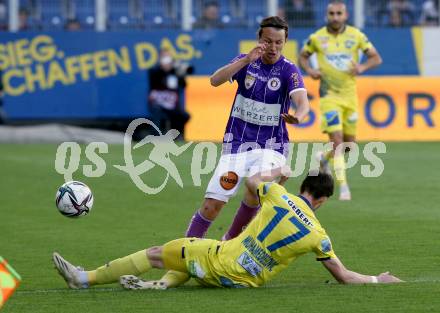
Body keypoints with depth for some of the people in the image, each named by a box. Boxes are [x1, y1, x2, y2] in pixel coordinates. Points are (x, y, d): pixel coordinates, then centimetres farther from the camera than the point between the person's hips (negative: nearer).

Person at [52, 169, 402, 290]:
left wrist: (278, 172, 33)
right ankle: (163, 283, 13)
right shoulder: (318, 235, -5)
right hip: (245, 281, 3)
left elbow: (252, 180, 15)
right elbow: (343, 276, 3)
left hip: (221, 261, -3)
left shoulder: (279, 196, -7)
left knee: (158, 253, 13)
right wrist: (378, 279, 17)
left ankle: (85, 278, 14)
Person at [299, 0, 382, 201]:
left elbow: (376, 58, 2)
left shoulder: (356, 35, -1)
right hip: (329, 94, -3)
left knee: (349, 143, 9)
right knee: (337, 139, -15)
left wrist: (363, 67, -18)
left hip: (350, 94, 3)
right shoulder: (317, 37, -4)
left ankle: (325, 158, 41)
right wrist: (309, 70, -9)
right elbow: (302, 57, 11)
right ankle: (343, 187, -11)